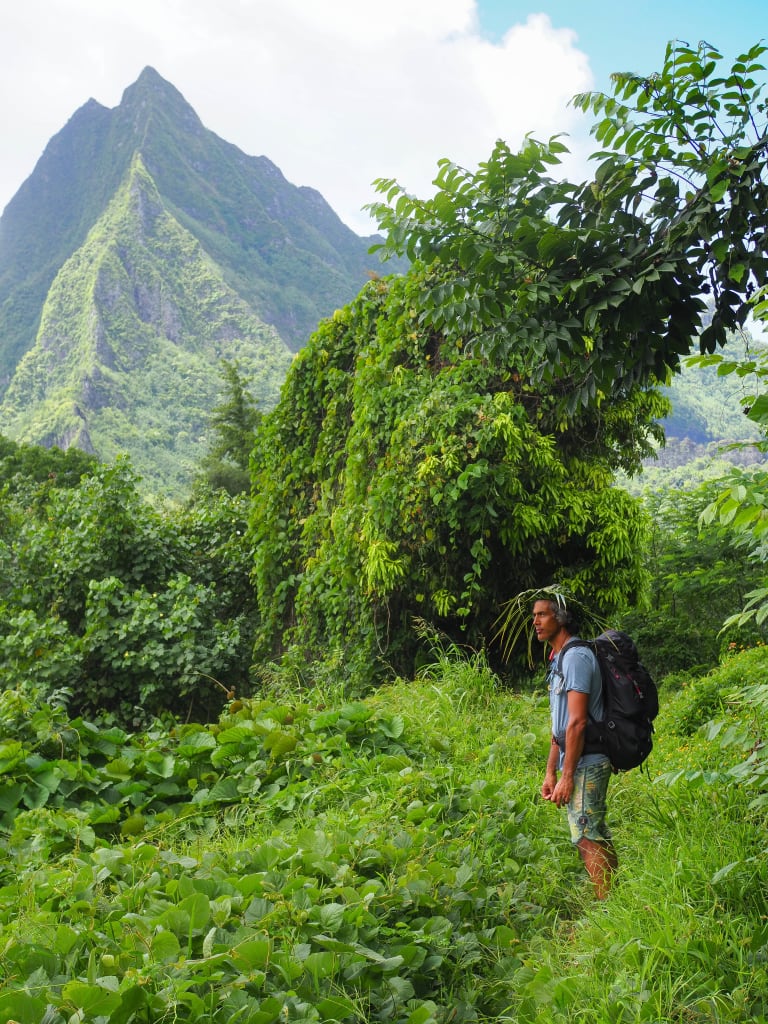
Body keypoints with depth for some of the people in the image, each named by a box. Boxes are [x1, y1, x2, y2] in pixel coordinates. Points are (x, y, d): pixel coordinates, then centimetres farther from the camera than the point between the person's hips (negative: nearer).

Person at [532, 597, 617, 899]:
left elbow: (577, 722, -20)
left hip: (585, 764, -10)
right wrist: (550, 772, 17)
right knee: (598, 838, 14)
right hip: (582, 764, 10)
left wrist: (567, 776, -19)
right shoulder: (559, 659, 17)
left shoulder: (575, 656, -15)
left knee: (588, 840, -9)